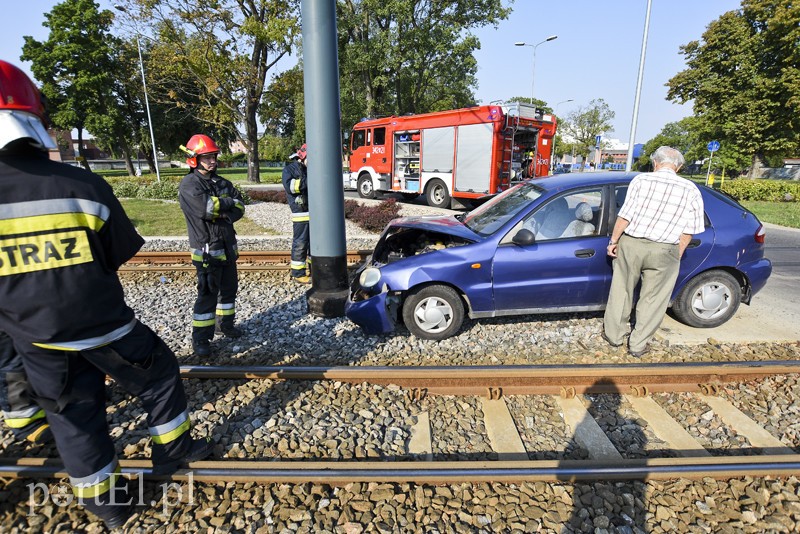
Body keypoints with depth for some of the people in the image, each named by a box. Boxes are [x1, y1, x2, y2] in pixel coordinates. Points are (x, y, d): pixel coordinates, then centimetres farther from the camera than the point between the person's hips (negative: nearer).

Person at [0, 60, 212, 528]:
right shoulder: (85, 186, -15)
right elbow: (117, 256, -2)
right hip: (102, 325, -2)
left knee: (73, 413, 18)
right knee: (159, 375, 21)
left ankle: (104, 500, 32)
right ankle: (173, 448, 35)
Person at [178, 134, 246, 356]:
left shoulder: (222, 182, 10)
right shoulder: (189, 184, -10)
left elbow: (240, 207, 2)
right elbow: (205, 207, -26)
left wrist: (224, 215, -17)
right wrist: (229, 202, -11)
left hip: (228, 246, 7)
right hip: (206, 249, -7)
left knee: (229, 288, 16)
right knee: (207, 294, -4)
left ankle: (225, 323, 34)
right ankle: (200, 338, 8)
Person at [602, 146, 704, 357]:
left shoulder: (641, 180, -4)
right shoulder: (691, 190, 1)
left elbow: (625, 216, -8)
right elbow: (688, 230, 1)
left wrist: (614, 241, 1)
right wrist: (677, 256, 10)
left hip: (631, 244, 0)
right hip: (664, 252, 0)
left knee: (621, 292, 16)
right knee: (653, 299, 12)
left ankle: (614, 335, 28)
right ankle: (638, 345, 21)